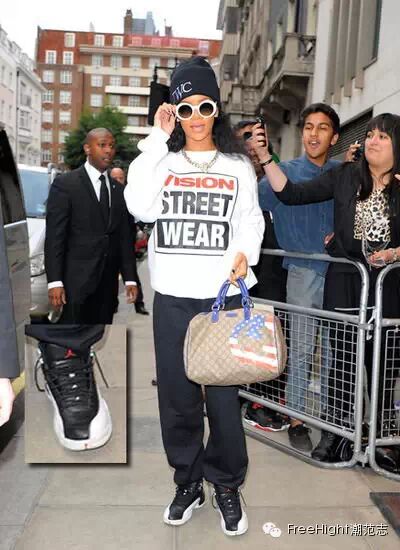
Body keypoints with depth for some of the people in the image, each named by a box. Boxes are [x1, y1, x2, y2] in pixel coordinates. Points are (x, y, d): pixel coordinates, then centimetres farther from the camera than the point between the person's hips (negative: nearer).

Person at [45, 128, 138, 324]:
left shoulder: (118, 189, 14)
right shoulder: (65, 183, -2)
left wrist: (130, 278, 8)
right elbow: (54, 236, -7)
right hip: (77, 280, -5)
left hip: (108, 284, 5)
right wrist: (54, 281, -13)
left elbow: (125, 236, 14)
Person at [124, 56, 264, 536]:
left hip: (223, 295, -1)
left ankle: (227, 485, 21)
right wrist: (158, 139, -6)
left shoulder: (238, 166, 10)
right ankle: (188, 481, 27)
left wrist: (244, 253, -15)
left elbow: (251, 220, 6)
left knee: (223, 395, 1)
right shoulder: (161, 160, 8)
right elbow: (140, 208, -10)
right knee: (176, 394, 8)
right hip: (172, 297, 1)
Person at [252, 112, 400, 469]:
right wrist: (265, 156, -13)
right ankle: (335, 431, 21)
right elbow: (292, 194, -5)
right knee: (343, 357, 7)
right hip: (345, 282, 0)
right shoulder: (345, 177, 1)